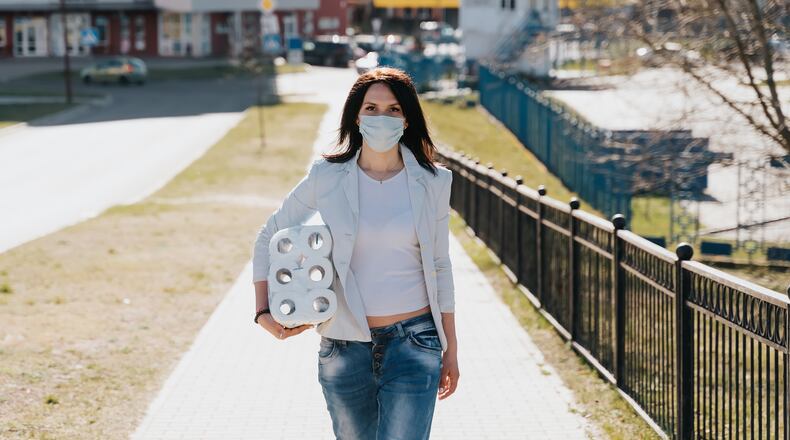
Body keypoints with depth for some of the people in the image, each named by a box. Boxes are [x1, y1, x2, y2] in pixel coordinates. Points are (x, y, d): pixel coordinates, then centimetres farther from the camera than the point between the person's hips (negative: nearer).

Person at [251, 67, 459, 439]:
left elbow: (440, 269, 8)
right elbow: (268, 239, 9)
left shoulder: (431, 182, 1)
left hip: (414, 344, -1)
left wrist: (451, 350, 9)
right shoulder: (327, 177, -1)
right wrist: (263, 312, -1)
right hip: (345, 347, 1)